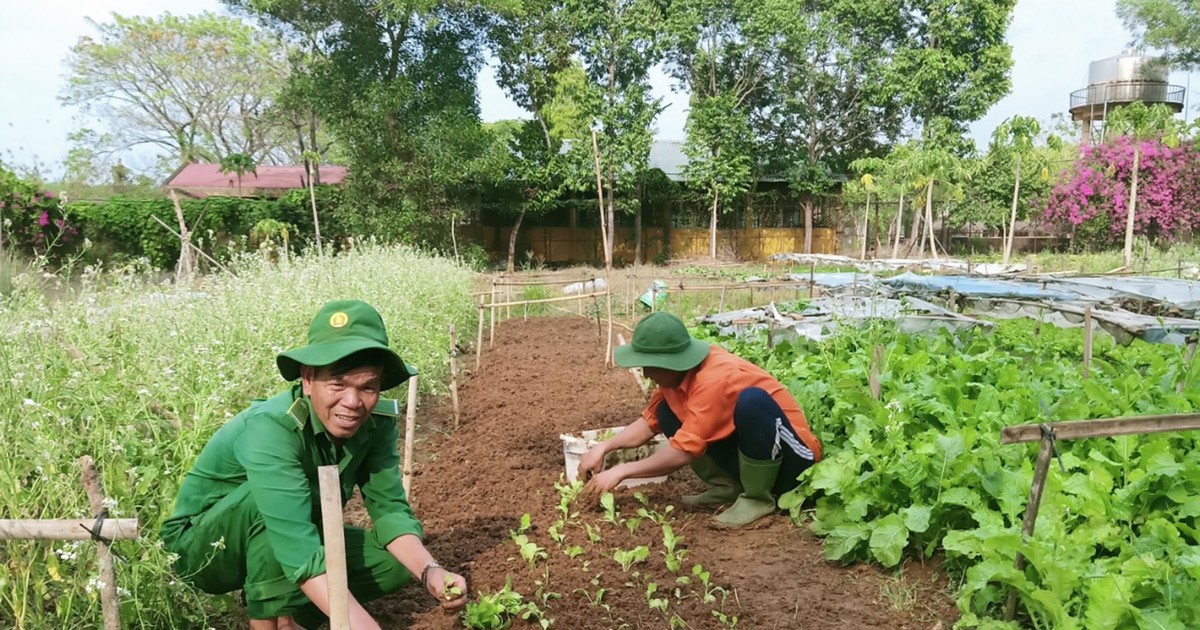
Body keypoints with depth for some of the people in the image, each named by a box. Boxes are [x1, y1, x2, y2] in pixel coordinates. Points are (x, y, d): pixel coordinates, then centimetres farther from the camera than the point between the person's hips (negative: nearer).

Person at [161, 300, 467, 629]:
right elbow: (297, 549, -45)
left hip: (287, 542, 6)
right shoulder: (269, 428, -36)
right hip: (203, 546, -5)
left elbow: (390, 509, -16)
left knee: (398, 560, -14)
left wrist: (430, 571, -34)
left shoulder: (377, 422, -17)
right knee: (271, 497, -36)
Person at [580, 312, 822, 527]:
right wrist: (603, 447, -7)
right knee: (668, 411, -2)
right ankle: (726, 485, 2)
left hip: (792, 458, -8)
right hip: (752, 454, 8)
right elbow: (651, 421, 5)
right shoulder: (678, 370, -5)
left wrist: (620, 472, -21)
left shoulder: (714, 380, -30)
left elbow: (684, 452, -29)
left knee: (752, 400, -37)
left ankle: (758, 498, -16)